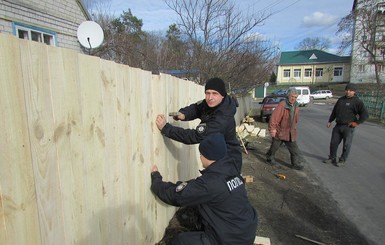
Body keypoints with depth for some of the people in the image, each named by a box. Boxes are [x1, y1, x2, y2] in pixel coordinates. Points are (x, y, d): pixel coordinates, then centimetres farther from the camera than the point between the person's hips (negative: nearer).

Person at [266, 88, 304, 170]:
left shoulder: (296, 106, 3)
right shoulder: (282, 105, -21)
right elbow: (274, 117, -26)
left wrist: (294, 127, 19)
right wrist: (272, 128, -25)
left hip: (291, 133, 6)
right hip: (279, 131, -5)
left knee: (294, 149, 5)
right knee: (274, 147, 12)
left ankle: (296, 163, 16)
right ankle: (270, 158, 35)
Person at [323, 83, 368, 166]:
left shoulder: (357, 101, -7)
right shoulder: (341, 99, 12)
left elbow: (365, 114, -10)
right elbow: (334, 111, 20)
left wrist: (357, 122, -12)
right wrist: (330, 121, 18)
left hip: (348, 127, -5)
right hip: (338, 126, 6)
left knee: (346, 145, 2)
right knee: (333, 142, 10)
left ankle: (342, 160, 15)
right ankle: (332, 158, 24)